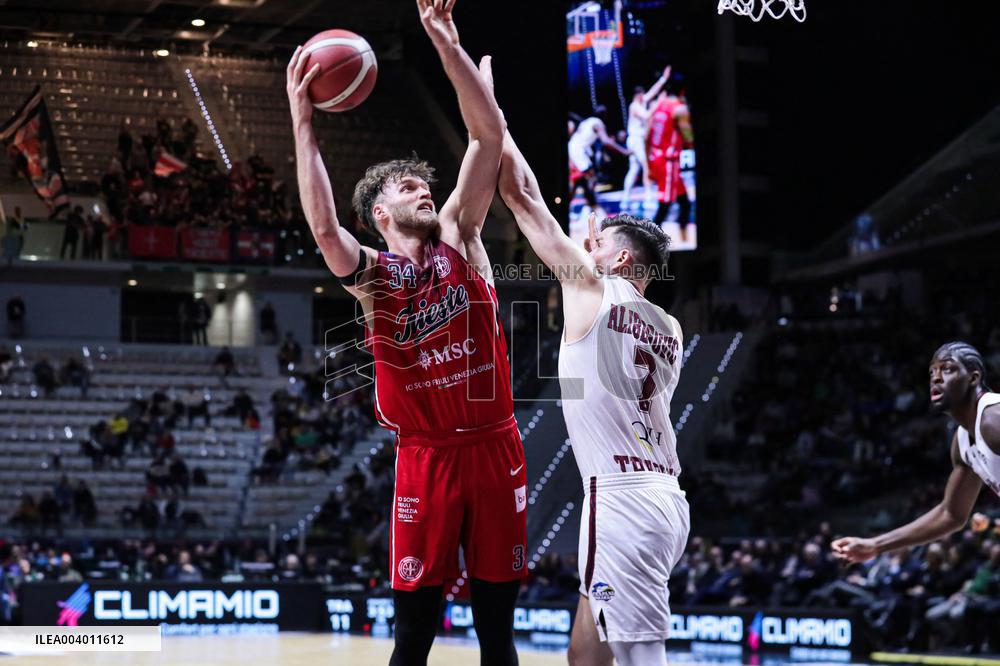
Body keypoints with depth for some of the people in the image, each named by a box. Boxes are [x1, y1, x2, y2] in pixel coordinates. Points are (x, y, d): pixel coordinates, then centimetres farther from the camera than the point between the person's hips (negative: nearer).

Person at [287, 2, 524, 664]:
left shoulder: (460, 240, 7)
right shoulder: (371, 273, 0)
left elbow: (489, 134, -2)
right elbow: (324, 227, -22)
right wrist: (303, 121, -23)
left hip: (495, 448, 2)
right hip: (427, 458, -2)